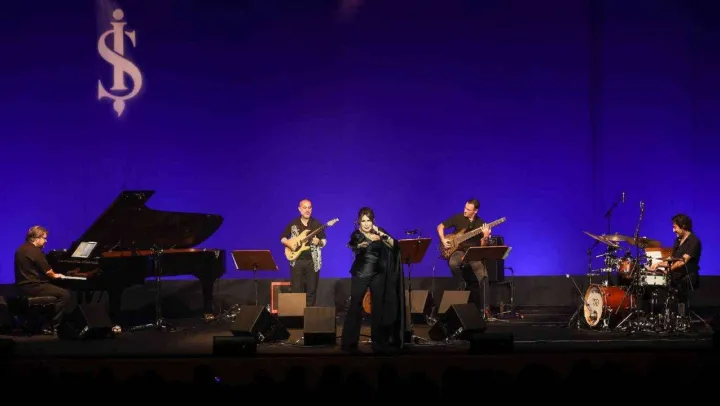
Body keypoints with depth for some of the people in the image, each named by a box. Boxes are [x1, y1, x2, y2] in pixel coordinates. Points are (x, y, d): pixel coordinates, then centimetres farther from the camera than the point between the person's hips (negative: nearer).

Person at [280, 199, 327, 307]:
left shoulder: (317, 224, 3)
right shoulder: (293, 223, 4)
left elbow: (324, 241, 5)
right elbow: (282, 238, 11)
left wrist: (319, 242, -16)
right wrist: (289, 243, -8)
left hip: (313, 261, 0)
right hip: (297, 261, 0)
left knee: (311, 290, 2)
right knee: (296, 290, -1)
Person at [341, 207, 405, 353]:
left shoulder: (379, 232, 4)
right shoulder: (356, 234, -6)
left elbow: (394, 245, -6)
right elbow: (356, 247, -27)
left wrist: (383, 235, -22)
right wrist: (366, 242, -48)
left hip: (378, 274, 3)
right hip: (360, 274, -3)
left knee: (378, 307, 4)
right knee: (355, 306, -6)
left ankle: (378, 341, 12)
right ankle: (349, 342, -2)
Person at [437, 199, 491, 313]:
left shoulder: (481, 224, 3)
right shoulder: (458, 218, 1)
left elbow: (482, 246, 2)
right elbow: (440, 226, 9)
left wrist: (485, 237, -18)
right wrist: (443, 240, -6)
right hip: (458, 251, 0)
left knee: (481, 274, -25)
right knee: (453, 264, -37)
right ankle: (462, 284, -7)